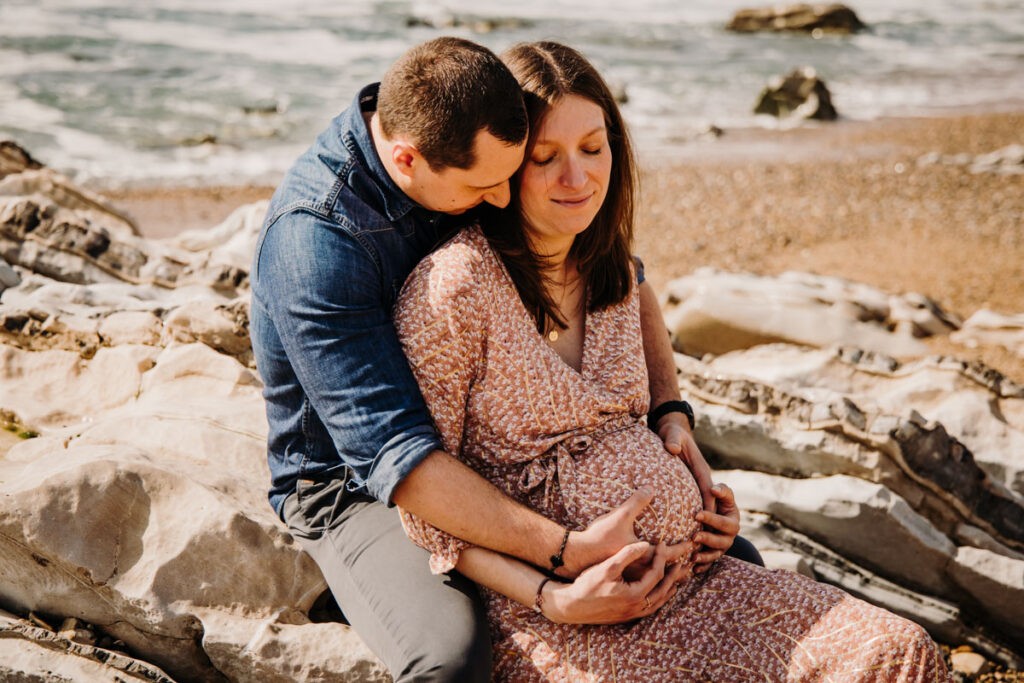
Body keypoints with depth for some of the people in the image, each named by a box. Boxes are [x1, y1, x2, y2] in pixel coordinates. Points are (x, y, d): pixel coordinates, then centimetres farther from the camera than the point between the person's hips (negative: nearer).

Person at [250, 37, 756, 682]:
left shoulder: (477, 156, -9)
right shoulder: (314, 241, -30)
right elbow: (393, 454, -35)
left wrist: (670, 412, -10)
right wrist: (568, 551, -41)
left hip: (498, 448, 6)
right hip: (355, 483, -6)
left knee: (729, 560, -3)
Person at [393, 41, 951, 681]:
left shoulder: (613, 273, 12)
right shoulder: (452, 287, -12)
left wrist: (706, 497, 9)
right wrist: (553, 598, -17)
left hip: (688, 575, 7)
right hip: (549, 616, -7)